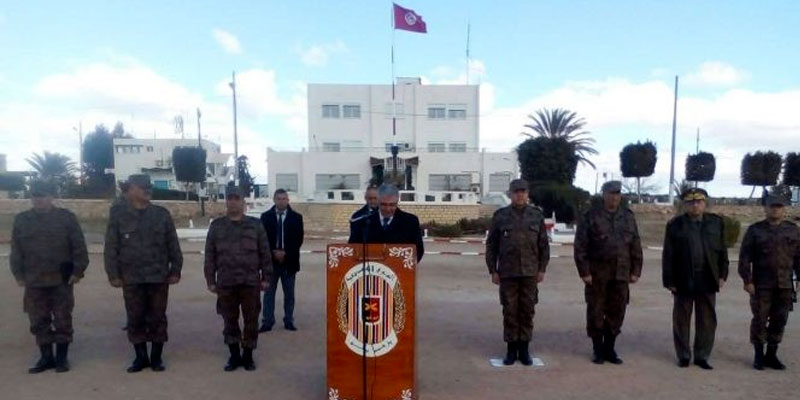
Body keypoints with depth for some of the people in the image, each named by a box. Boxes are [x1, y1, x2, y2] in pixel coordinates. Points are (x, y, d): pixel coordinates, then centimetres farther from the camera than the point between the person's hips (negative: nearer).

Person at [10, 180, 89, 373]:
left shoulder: (66, 217, -2)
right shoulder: (21, 220, 6)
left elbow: (78, 246, -3)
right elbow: (16, 250, 10)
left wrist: (78, 270, -8)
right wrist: (19, 275, 4)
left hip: (61, 280, -3)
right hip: (33, 281, 3)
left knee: (62, 320, 5)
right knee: (39, 322, 9)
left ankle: (62, 357, 16)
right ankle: (46, 357, 20)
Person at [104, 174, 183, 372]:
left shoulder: (162, 214, 3)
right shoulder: (118, 216, 2)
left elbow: (173, 245, 4)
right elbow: (111, 248, 1)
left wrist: (175, 270, 0)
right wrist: (113, 274, -4)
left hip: (159, 277, 0)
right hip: (131, 278, 0)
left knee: (157, 319, 7)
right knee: (135, 319, 9)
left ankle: (156, 357, 19)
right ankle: (141, 357, 22)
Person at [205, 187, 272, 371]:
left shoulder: (255, 224, 3)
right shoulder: (216, 226, 6)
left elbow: (265, 253, 3)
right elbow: (210, 255, 7)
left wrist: (265, 278, 0)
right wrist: (211, 280, 3)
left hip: (251, 282, -1)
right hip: (225, 282, 1)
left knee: (251, 321, 5)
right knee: (230, 321, 9)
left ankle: (248, 356, 20)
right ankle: (234, 356, 22)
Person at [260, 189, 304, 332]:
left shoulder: (296, 217, 3)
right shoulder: (266, 216, 3)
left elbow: (299, 239, -2)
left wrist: (286, 253, -13)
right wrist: (274, 252, -13)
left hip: (289, 260, 0)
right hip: (271, 260, 0)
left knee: (289, 293, 7)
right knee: (269, 292, 4)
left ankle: (289, 321, 16)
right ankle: (267, 322, 9)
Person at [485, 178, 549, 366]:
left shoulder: (536, 215, 5)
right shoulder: (500, 216, 2)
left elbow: (544, 245, 7)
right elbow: (491, 245, 3)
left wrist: (542, 269, 1)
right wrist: (493, 270, -1)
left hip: (530, 273, 1)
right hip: (507, 273, -1)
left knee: (527, 312, 6)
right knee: (510, 312, 4)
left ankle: (524, 349, 17)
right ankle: (511, 349, 14)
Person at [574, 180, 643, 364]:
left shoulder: (628, 217, 9)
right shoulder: (590, 217, -3)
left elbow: (636, 246, 11)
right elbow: (580, 247, -5)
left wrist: (635, 271, 6)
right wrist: (584, 272, -10)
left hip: (621, 274, 3)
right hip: (597, 275, -3)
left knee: (617, 313, 8)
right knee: (595, 313, 5)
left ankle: (609, 348, 22)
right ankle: (598, 350, 18)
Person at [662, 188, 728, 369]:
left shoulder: (716, 223, 6)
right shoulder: (675, 225, -1)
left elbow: (722, 251, 9)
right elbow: (668, 256, -3)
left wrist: (722, 275, 2)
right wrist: (669, 281, -6)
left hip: (708, 280, 2)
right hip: (684, 281, -2)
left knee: (707, 320, 8)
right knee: (682, 320, 8)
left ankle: (702, 356, 20)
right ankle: (683, 356, 20)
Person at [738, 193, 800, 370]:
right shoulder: (755, 230, 0)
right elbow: (745, 257, -3)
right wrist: (747, 280, -9)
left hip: (785, 285, 3)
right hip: (761, 284, -2)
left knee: (779, 321, 8)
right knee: (760, 320, 2)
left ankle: (772, 355, 20)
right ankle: (758, 355, 13)